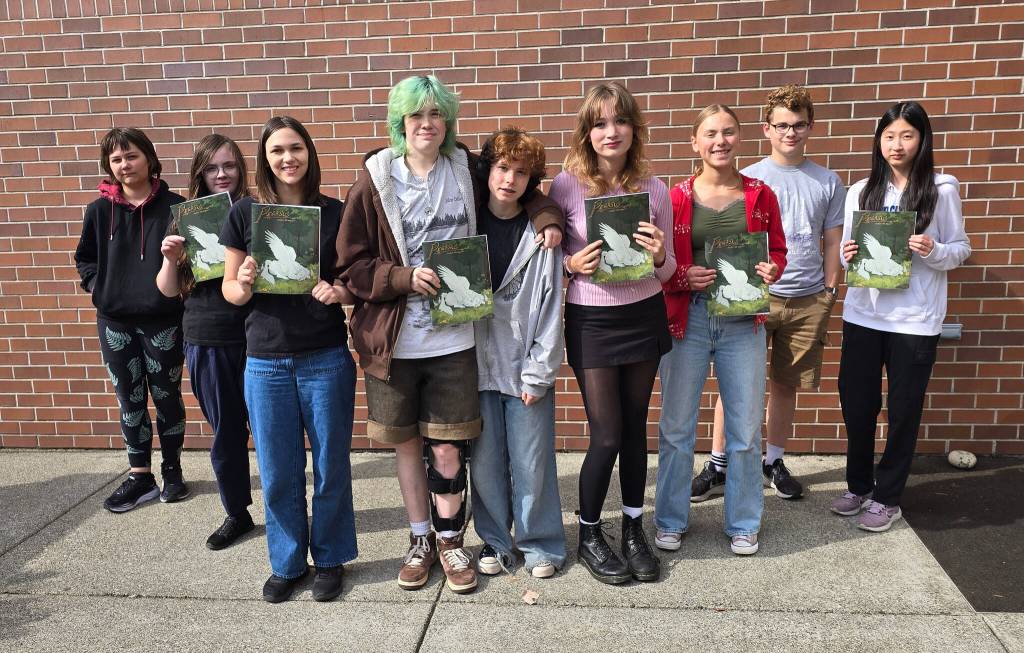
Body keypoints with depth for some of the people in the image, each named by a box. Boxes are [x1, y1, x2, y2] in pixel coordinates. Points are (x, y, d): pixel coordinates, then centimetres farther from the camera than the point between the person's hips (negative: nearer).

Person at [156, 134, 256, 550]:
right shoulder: (185, 220, 6)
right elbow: (168, 291, 7)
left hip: (253, 338, -3)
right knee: (226, 433, 14)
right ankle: (236, 513, 30)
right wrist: (170, 259, -12)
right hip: (205, 343, 3)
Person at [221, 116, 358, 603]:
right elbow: (230, 290, 5)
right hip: (266, 362, 1)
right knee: (277, 472, 10)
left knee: (330, 466, 9)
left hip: (326, 359, -1)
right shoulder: (245, 213, 1)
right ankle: (287, 563, 31)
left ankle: (330, 559, 29)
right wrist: (244, 284, -18)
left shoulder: (334, 213, 0)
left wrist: (339, 292, -18)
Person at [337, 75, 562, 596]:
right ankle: (421, 540, 33)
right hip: (393, 341, 0)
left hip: (454, 338, 0)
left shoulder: (466, 171, 2)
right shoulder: (375, 181, -2)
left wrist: (544, 218, -2)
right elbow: (351, 264, -2)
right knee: (407, 444, 13)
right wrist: (404, 278, -17)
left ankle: (450, 541, 27)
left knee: (448, 450, 4)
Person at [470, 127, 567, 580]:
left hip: (526, 366, -2)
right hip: (477, 363, 2)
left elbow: (551, 307, -3)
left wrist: (539, 372, -7)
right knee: (485, 461, 8)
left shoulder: (541, 234, -2)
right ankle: (494, 540, 28)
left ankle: (539, 542, 23)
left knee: (531, 461, 3)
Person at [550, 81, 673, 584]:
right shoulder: (566, 185, -8)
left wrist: (660, 256, -16)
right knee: (607, 435, 0)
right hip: (590, 321, -3)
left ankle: (633, 530, 31)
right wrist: (572, 265, -19)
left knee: (635, 428, 12)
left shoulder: (653, 189, 0)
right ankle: (589, 535, 23)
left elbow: (667, 269, 6)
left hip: (644, 314, 3)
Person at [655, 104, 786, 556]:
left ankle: (743, 524, 27)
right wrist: (683, 276, -17)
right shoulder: (676, 197, -1)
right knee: (676, 428, 8)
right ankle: (671, 520, 25)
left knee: (745, 430, 9)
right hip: (686, 319, -1)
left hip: (742, 322, 1)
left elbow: (778, 250, 13)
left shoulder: (760, 195, 4)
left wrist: (771, 271, -9)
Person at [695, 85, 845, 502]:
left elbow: (832, 242, 12)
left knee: (786, 385, 12)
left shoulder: (828, 182, 8)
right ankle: (717, 467, 9)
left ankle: (773, 460, 28)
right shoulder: (748, 179, 0)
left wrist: (829, 294, 8)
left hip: (808, 300, 3)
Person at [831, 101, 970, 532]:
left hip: (915, 319, -3)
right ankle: (858, 486, 28)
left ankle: (887, 498, 21)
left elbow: (960, 249, 2)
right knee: (856, 403, 9)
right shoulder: (860, 192, 6)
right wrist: (847, 257, -11)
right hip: (862, 314, 3)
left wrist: (933, 251, -18)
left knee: (903, 410, 6)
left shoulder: (942, 190, -2)